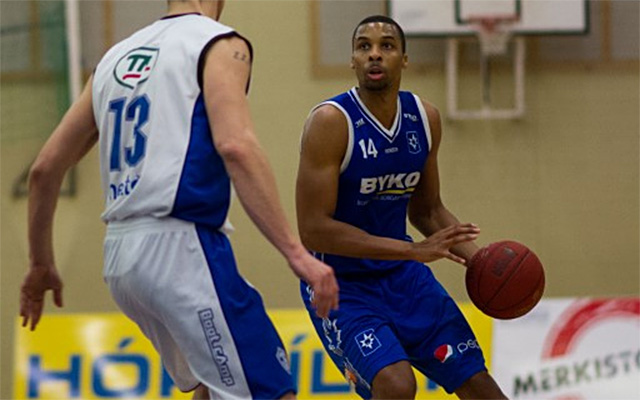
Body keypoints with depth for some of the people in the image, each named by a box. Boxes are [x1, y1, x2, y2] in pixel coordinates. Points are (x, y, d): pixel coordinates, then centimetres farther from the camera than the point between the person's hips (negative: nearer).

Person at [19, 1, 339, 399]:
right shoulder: (219, 44, -2)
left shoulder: (116, 57, 19)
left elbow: (45, 169, 21)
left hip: (120, 254, 8)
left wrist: (42, 264, 33)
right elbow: (235, 146, -20)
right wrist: (296, 252, -23)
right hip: (179, 245, -8)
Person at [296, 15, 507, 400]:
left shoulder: (425, 118, 0)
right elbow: (313, 229, -25)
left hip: (403, 276, 7)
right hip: (342, 284, -7)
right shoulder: (331, 122, -21)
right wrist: (414, 250, -28)